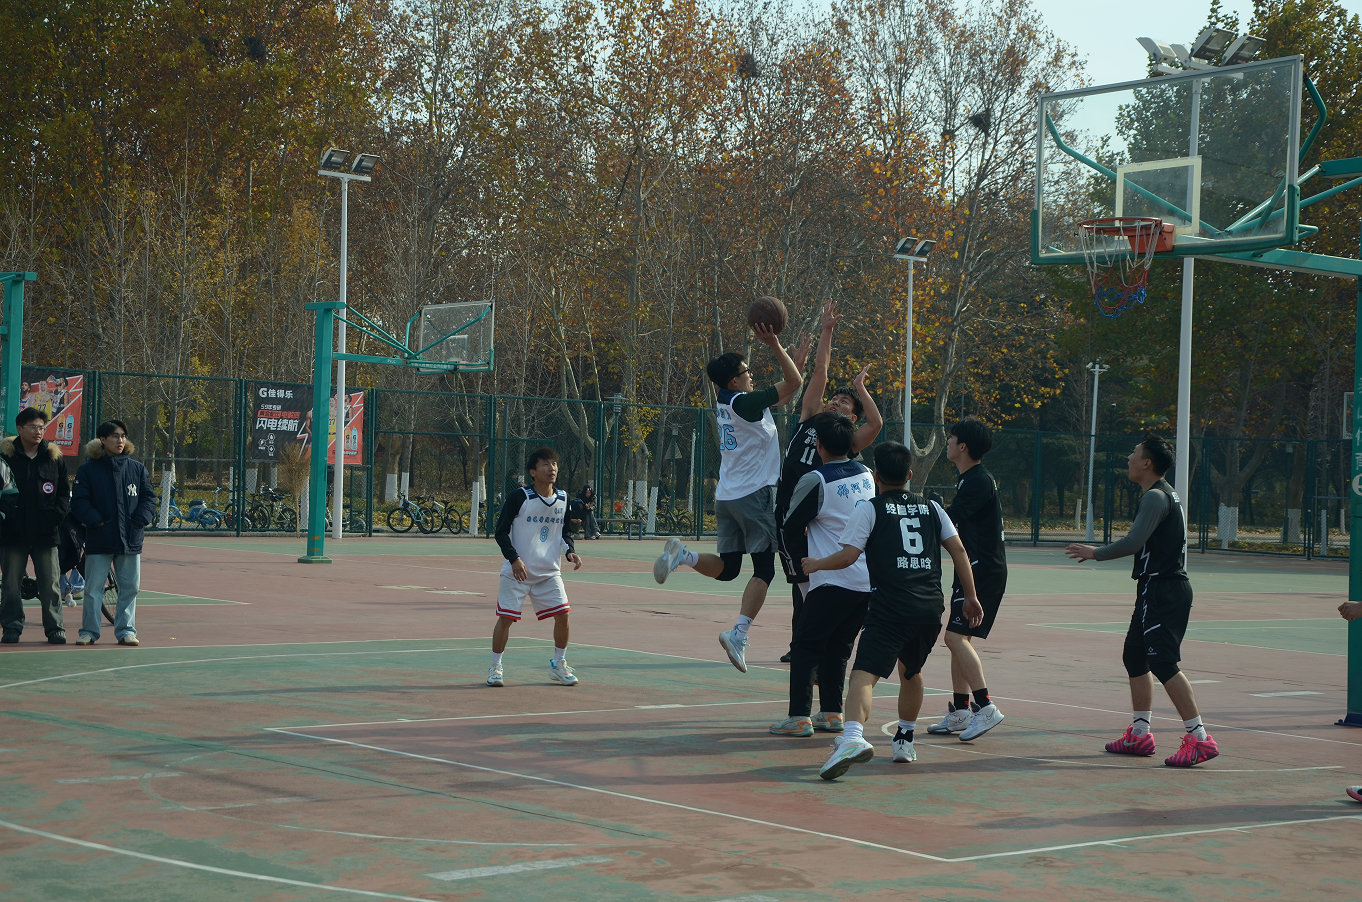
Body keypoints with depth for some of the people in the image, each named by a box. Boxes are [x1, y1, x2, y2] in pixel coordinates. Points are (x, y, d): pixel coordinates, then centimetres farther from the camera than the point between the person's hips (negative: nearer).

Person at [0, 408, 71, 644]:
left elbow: (64, 492, 11)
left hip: (46, 533, 1)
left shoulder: (54, 457, 7)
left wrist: (57, 516, -1)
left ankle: (55, 627, 8)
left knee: (50, 584, 2)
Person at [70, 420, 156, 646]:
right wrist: (96, 521, -15)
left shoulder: (137, 468, 8)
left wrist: (141, 520, -6)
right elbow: (79, 501, -2)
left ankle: (126, 630, 15)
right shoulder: (88, 470, 1)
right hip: (99, 540, -2)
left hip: (131, 540, 2)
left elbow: (149, 498, 10)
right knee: (93, 588, 0)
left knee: (130, 587, 6)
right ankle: (89, 631, 9)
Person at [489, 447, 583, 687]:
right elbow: (501, 532, -9)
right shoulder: (519, 497, -12)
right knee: (506, 617, -4)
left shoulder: (563, 498, 3)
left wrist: (569, 551, -3)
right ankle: (495, 667, 13)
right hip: (517, 571, -4)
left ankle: (558, 665, 16)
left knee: (562, 614, -3)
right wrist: (514, 559, -21)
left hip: (549, 572, 4)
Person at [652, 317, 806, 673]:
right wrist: (775, 346, -15)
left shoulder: (723, 404, 12)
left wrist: (798, 358, 24)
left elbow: (784, 392, 24)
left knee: (727, 567, 15)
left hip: (726, 495, 8)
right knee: (764, 569, -3)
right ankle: (739, 634, -15)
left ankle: (682, 555, -9)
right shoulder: (744, 403, -14)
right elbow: (793, 383, -14)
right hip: (754, 494, -8)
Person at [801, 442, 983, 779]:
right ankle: (905, 741, 37)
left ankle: (853, 736, -41)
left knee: (864, 674, -17)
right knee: (910, 671, 28)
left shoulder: (869, 510, 4)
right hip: (931, 608, 5)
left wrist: (817, 564, 14)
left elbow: (848, 556, -4)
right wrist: (971, 597, 17)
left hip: (890, 609, -5)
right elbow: (958, 550, 12)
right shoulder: (931, 508, 17)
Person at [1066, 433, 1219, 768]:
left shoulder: (1155, 497, -14)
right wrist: (1098, 552, 26)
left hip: (1163, 591, -11)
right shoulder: (1165, 495, 18)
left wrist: (1095, 553, -9)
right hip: (1157, 590, 11)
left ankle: (1199, 739, -16)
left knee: (1164, 663, -14)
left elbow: (1132, 543, -22)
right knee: (1134, 655, 16)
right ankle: (1139, 734, 21)